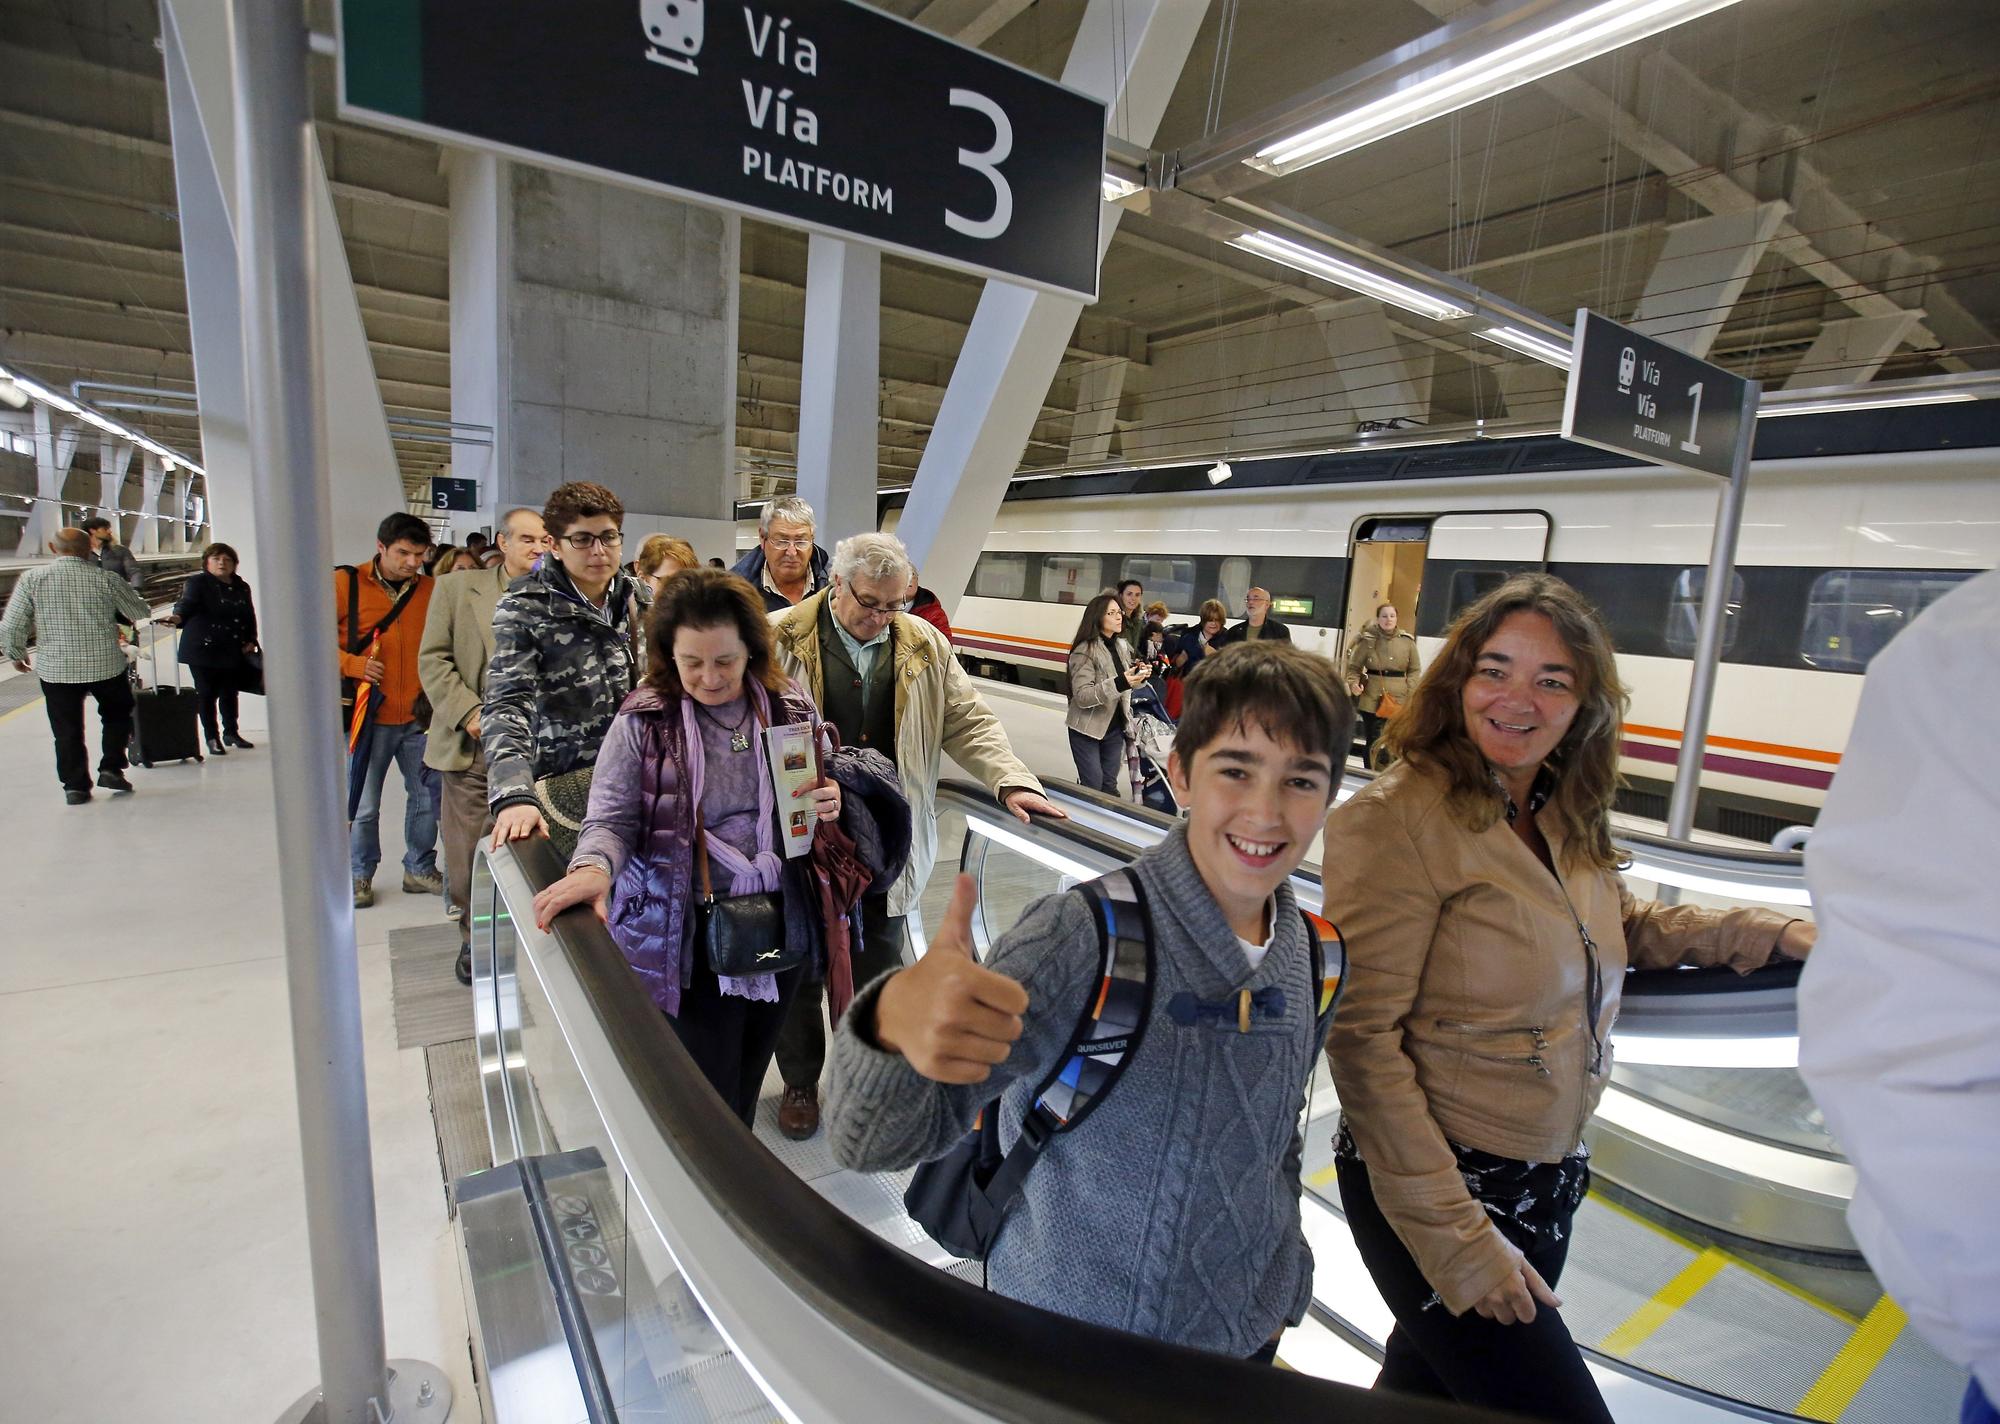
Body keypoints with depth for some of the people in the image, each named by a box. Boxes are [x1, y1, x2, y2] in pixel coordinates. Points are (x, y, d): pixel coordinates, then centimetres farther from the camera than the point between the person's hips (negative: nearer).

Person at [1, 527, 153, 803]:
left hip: (55, 668, 1)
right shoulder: (106, 579, -7)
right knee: (117, 714, 21)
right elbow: (142, 612, 6)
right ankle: (111, 768, 13)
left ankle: (75, 785, 13)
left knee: (67, 729, 10)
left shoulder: (31, 578, -6)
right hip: (106, 665, -1)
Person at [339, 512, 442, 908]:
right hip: (370, 713, -2)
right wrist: (354, 665, -14)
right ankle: (360, 874, 25)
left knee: (427, 796, 9)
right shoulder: (346, 583, -1)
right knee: (363, 804, 7)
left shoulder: (431, 589, 5)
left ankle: (420, 868, 26)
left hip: (420, 715, 2)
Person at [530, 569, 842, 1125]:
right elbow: (612, 819, -9)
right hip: (688, 938, -3)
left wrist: (829, 804, -9)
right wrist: (593, 867, -31)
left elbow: (822, 791, 14)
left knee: (747, 1084, 21)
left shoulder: (793, 708, 0)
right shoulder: (643, 720, -8)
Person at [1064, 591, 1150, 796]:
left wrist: (1140, 675, -6)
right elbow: (1082, 696, -25)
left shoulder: (1121, 646, 5)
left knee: (1109, 786, 15)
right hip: (1088, 730, -6)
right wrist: (1119, 684, -36)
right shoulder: (1085, 650, -17)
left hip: (1115, 728, 6)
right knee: (1092, 787, 0)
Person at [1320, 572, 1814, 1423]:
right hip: (1438, 1187, -7)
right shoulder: (1398, 819, -24)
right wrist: (1456, 1234, -21)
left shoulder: (1565, 821, 1)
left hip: (1548, 1184, 7)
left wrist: (1771, 932, 6)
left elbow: (1621, 930, 20)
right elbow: (1364, 1039, -24)